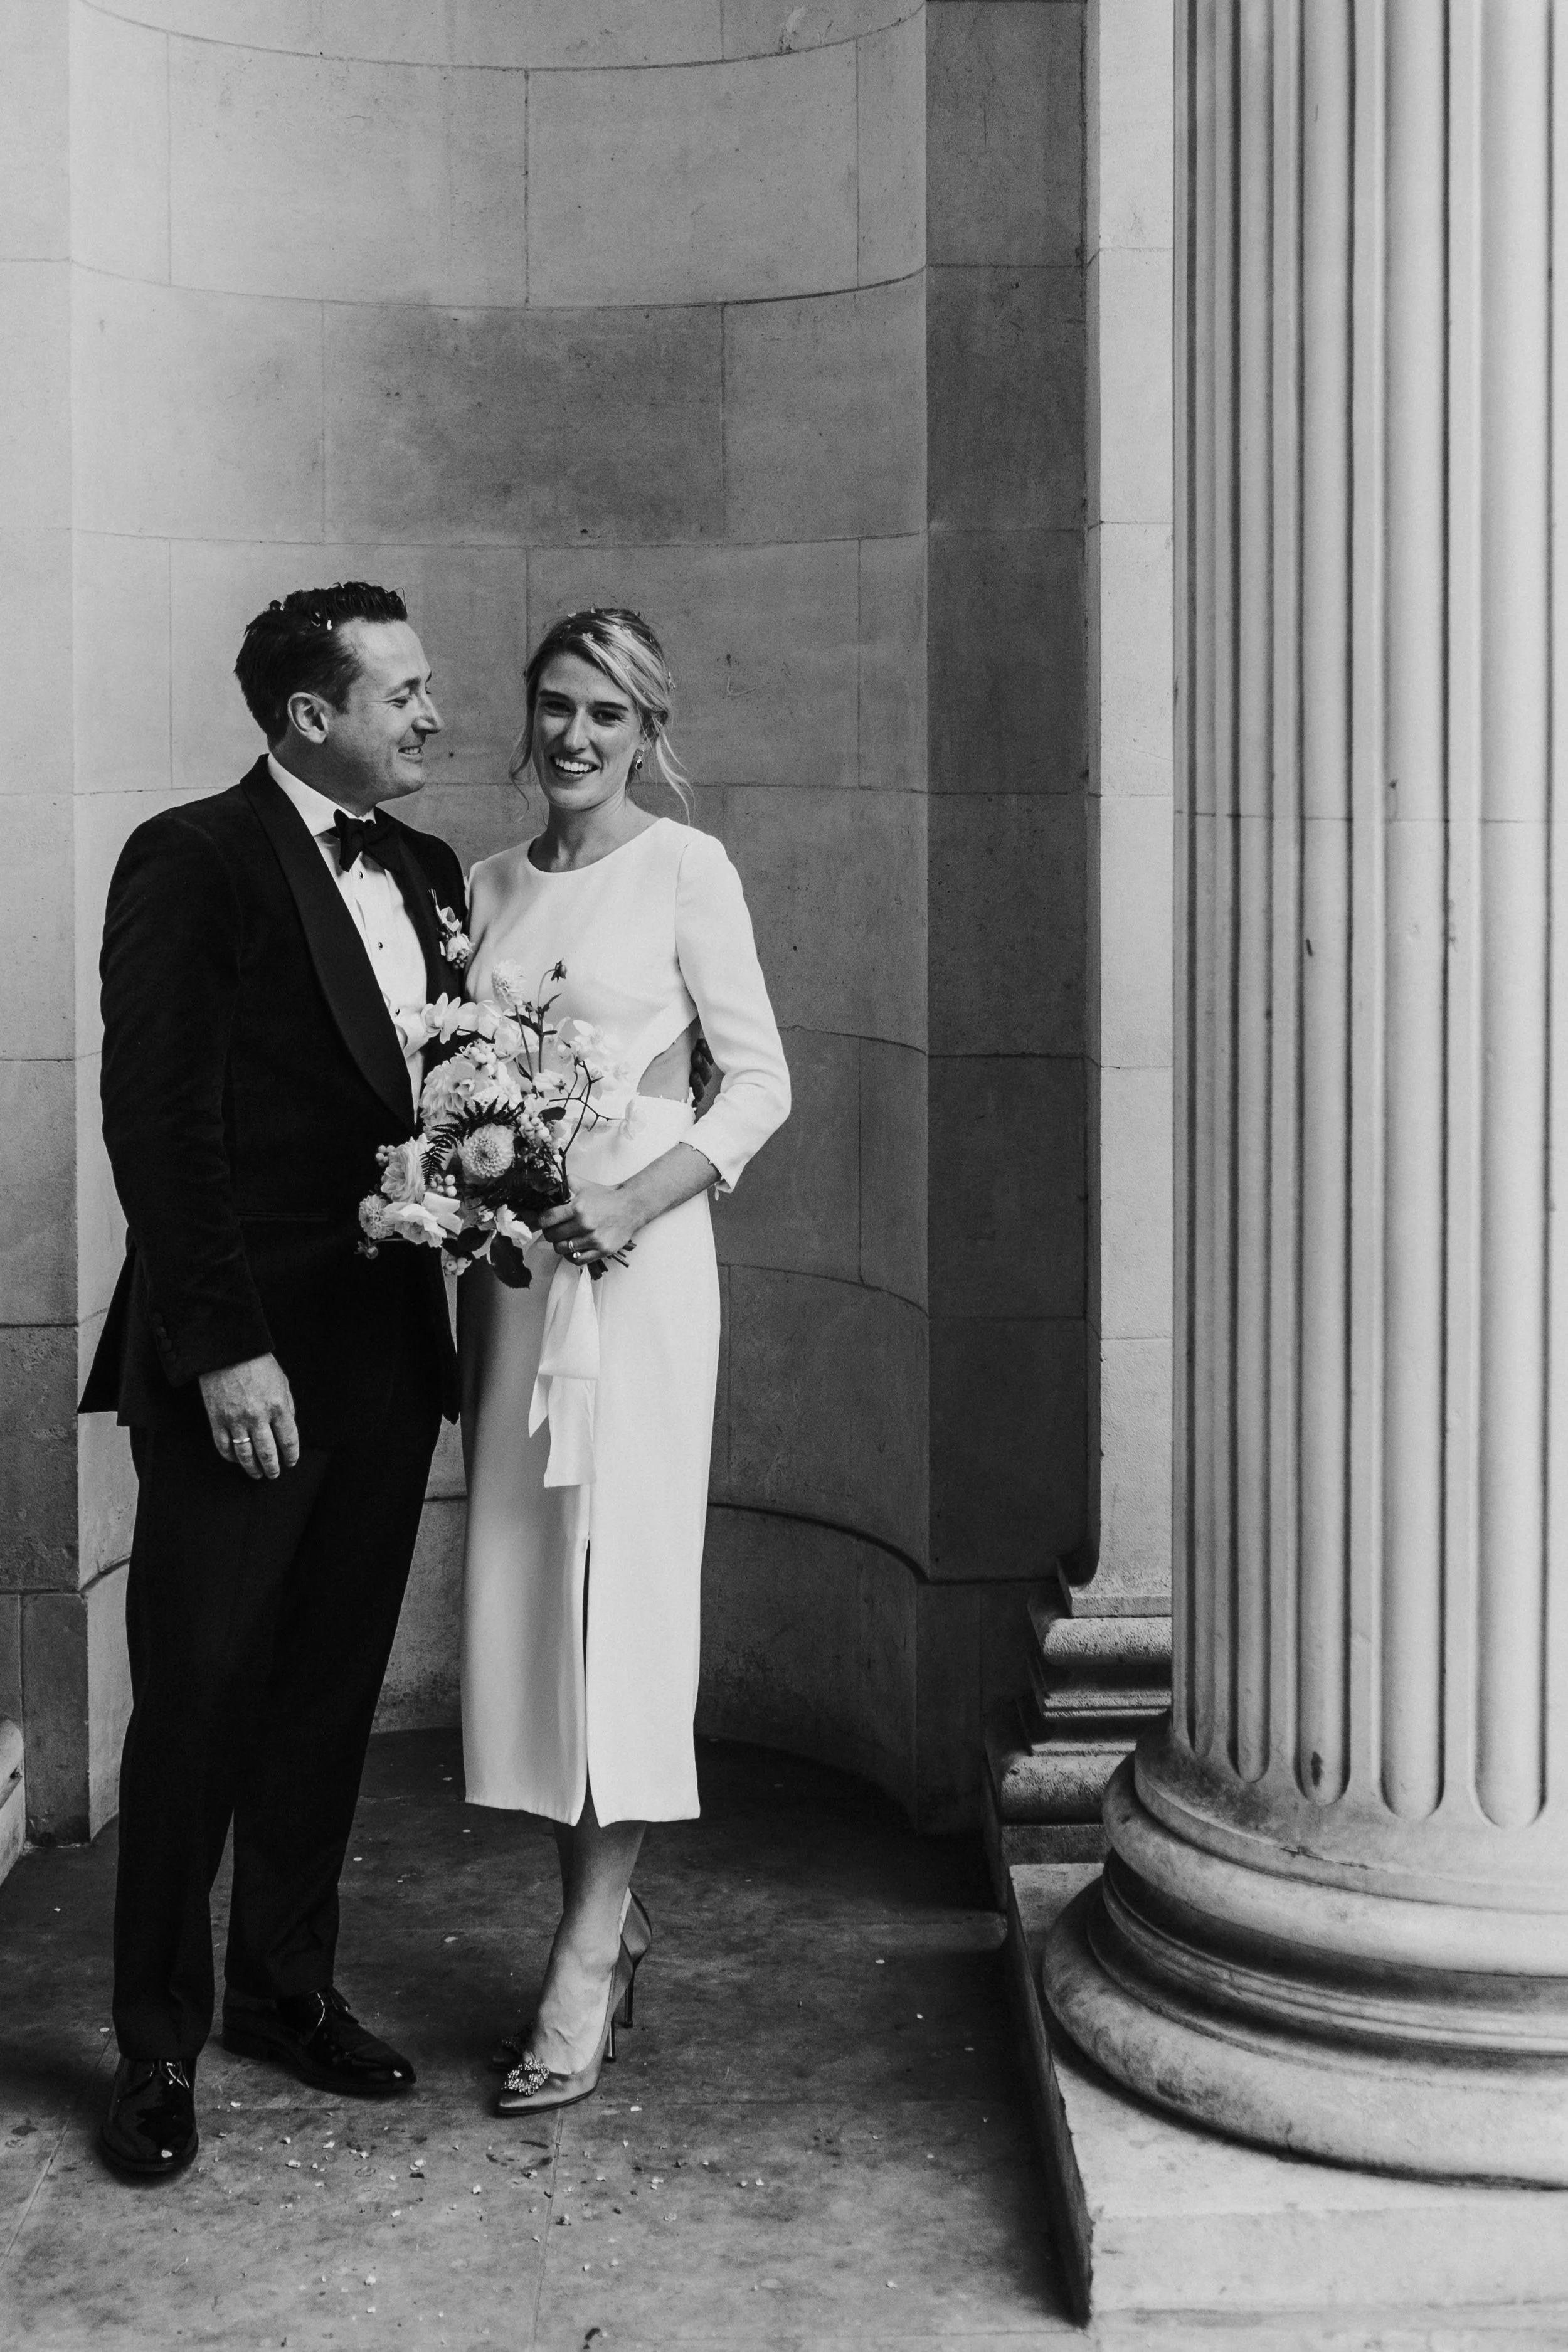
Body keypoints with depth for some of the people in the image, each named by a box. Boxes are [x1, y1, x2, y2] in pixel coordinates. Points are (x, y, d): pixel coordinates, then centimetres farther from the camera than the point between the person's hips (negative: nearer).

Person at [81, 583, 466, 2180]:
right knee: (198, 1702, 1)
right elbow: (160, 1123, -13)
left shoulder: (424, 875, 13)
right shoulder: (192, 863, -8)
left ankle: (288, 1988, 28)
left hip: (386, 1346, 7)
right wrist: (223, 1353, -16)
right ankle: (158, 2048, 13)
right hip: (242, 1359, -6)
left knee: (330, 1691, 14)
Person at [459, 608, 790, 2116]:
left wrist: (642, 1195, -17)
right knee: (522, 1581, 5)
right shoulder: (490, 885, 14)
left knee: (621, 1575, -6)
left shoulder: (684, 867, -2)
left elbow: (761, 1081, -4)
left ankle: (585, 1964, -3)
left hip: (635, 1253, -6)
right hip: (507, 1255, 6)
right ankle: (607, 1911, 17)